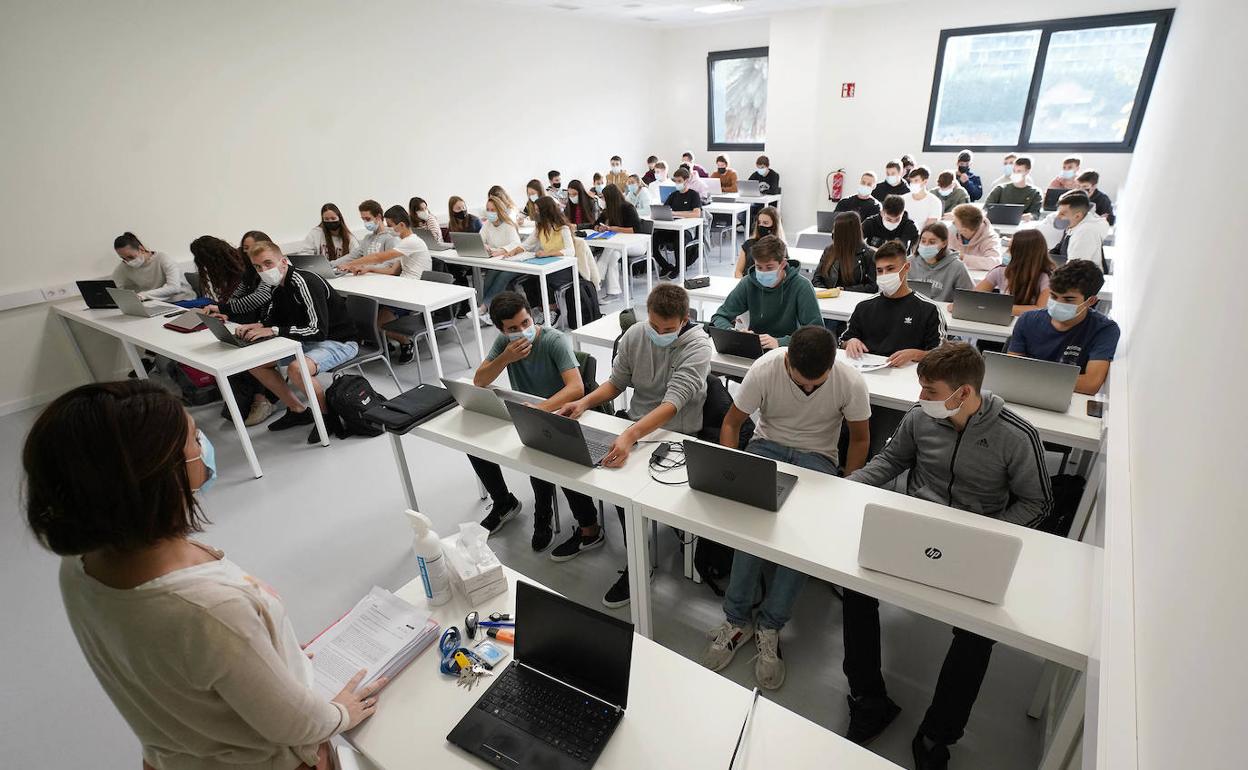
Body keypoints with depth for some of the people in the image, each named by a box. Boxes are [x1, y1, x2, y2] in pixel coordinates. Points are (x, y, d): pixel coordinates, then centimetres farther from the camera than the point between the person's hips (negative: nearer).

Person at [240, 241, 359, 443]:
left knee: (296, 369, -35)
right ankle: (298, 410, 15)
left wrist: (274, 331, -27)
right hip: (307, 341, 10)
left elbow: (319, 330, -30)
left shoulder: (304, 282, -23)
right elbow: (272, 319, 18)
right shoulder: (279, 286, 4)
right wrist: (254, 327, -4)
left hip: (340, 341, -10)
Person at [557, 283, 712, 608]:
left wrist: (629, 436, -44)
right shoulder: (634, 335, -3)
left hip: (676, 434, -5)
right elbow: (616, 382, 7)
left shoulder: (697, 346, -19)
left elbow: (672, 404, -30)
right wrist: (585, 401, -13)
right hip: (634, 424, 6)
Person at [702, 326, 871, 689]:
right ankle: (737, 619, -15)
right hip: (767, 444, 0)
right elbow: (732, 422, -6)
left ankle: (769, 625, -14)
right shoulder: (765, 369, -18)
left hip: (818, 455, 1)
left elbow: (860, 439, 0)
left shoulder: (851, 382, -16)